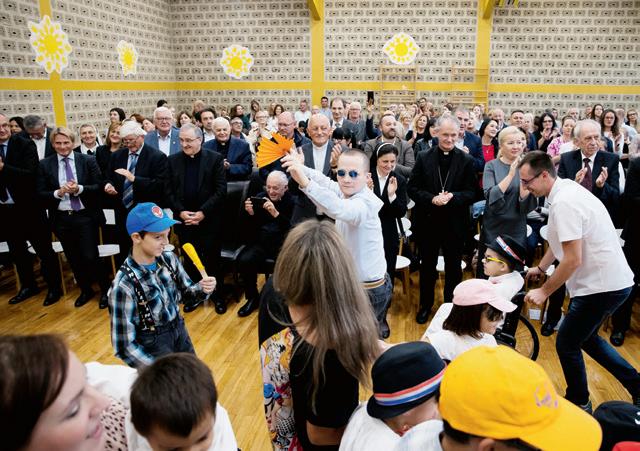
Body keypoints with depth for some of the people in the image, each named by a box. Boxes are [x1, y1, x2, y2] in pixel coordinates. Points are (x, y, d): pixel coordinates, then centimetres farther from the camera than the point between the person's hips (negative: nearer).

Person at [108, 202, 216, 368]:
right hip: (152, 343, -5)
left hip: (179, 330, 6)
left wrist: (202, 288, -18)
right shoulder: (123, 286, -28)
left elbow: (186, 290, 4)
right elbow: (124, 346, -23)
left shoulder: (169, 259, -13)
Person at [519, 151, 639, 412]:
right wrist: (541, 268, 25)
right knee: (586, 337, 24)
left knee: (566, 344, 6)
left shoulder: (564, 203, -24)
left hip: (602, 286, -10)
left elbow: (573, 260, -25)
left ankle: (579, 403, 26)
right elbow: (560, 239, 20)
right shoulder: (567, 189, 7)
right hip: (612, 281, 10)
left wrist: (544, 292, -15)